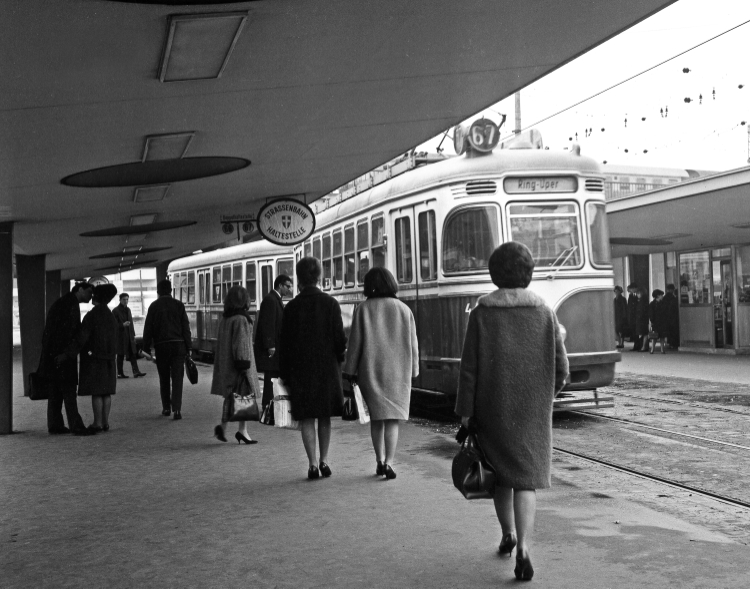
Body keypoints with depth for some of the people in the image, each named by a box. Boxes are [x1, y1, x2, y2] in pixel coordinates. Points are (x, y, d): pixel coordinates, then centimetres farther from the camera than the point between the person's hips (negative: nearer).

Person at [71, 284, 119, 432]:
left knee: (96, 392, -4)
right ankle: (105, 422, 9)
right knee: (106, 391, 8)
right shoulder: (111, 316, 11)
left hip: (94, 358, -7)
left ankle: (97, 423, -3)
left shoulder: (92, 315, -13)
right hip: (107, 359, 7)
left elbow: (81, 338, -20)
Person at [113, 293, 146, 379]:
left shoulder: (128, 310, 16)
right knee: (120, 355, 0)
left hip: (129, 336, 6)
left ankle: (136, 371, -2)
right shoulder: (115, 311, -6)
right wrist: (123, 325, -25)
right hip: (121, 336, -6)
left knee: (133, 354, 0)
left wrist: (133, 334, 17)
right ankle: (120, 373, 7)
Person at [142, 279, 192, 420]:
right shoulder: (179, 305, 1)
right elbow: (186, 327, 0)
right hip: (178, 345, 0)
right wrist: (188, 347, 5)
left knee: (164, 378, 14)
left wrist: (146, 347, 7)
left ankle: (166, 408, 18)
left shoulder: (154, 306, 1)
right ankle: (177, 409, -10)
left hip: (161, 346, 0)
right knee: (177, 378, -1)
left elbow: (148, 328, 1)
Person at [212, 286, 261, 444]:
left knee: (230, 396, 13)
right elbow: (241, 344, -20)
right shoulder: (241, 319, -16)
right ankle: (242, 430, 2)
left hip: (225, 364, 8)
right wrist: (244, 365, -17)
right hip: (239, 361, -8)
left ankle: (223, 427, 3)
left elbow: (220, 344, 14)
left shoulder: (224, 319, 8)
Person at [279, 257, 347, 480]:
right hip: (327, 369, 1)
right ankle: (323, 460, 15)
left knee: (306, 418, 5)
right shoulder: (331, 303, -4)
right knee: (325, 417, 14)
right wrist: (339, 361, 13)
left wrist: (284, 374, 6)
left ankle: (313, 463, 1)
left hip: (300, 370, -1)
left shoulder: (291, 307, -4)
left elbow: (284, 344, -2)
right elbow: (340, 338, -4)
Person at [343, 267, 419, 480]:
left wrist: (350, 370, 3)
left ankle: (380, 460, 15)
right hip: (398, 372, 0)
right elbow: (412, 344, 4)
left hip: (370, 371, 0)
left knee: (376, 417, 13)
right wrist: (412, 371, 13)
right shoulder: (404, 310, 2)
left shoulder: (363, 309, -3)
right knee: (392, 418, 2)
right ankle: (388, 462, -10)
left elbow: (355, 342, -4)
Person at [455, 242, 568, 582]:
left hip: (493, 408, 0)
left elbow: (469, 368, -8)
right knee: (526, 477, 0)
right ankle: (523, 548, -16)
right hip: (532, 411, 0)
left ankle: (508, 536, 35)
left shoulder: (481, 313, -6)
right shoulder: (544, 313, -2)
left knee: (501, 471, 19)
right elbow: (560, 367, 0)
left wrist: (465, 412, -3)